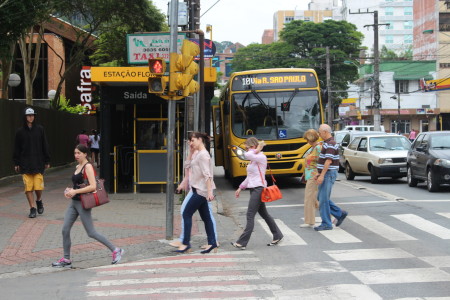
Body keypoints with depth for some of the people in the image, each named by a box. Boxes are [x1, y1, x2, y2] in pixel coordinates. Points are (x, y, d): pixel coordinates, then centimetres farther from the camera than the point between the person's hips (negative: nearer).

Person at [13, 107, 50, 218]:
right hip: (25, 164, 0)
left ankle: (39, 200, 24)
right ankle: (32, 208, 8)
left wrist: (47, 161, 5)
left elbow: (45, 146, 6)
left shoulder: (40, 129, 3)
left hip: (38, 163, 0)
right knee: (28, 187, -2)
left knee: (38, 186, -6)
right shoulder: (20, 132, 3)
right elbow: (16, 148, 7)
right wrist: (16, 163, 4)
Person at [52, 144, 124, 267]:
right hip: (74, 202, 9)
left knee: (91, 233, -4)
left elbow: (92, 186, -22)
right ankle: (66, 259, 12)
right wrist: (70, 190, 6)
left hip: (83, 203, -8)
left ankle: (115, 250, 6)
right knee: (65, 230, 3)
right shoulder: (78, 167, 13)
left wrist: (75, 191, -21)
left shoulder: (88, 167, -12)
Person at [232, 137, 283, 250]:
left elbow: (247, 155, -32)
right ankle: (278, 236, 25)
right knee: (264, 214, 16)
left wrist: (257, 150, -15)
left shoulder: (261, 157, -13)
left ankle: (242, 242, -10)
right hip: (253, 188, 10)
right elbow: (250, 176, 20)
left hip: (258, 189, -10)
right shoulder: (254, 159, 15)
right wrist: (241, 188, 19)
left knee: (250, 215, -10)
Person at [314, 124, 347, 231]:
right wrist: (319, 174, 18)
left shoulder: (330, 144, -16)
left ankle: (326, 224, 1)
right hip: (325, 174, 10)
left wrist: (322, 175, -25)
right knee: (321, 197, 13)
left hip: (329, 174, -10)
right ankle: (340, 214, 20)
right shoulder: (326, 143, 16)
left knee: (323, 199, -6)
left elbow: (329, 161, -23)